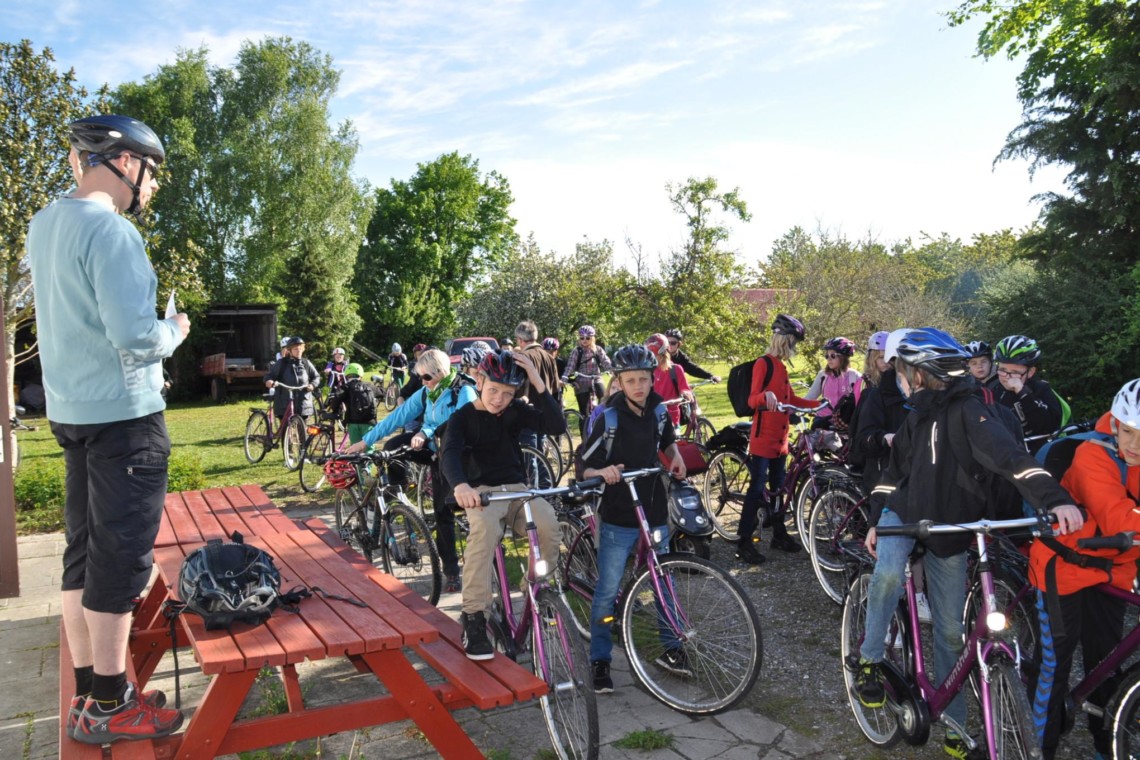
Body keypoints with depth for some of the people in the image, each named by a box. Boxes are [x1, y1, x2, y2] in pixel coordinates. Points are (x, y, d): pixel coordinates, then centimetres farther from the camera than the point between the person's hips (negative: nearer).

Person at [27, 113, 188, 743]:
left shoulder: (44, 224, 11)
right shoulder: (110, 230, -17)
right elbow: (135, 335, -23)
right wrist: (175, 331, -4)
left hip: (71, 410, 9)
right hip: (123, 414, -9)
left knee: (82, 551, 13)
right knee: (120, 558, -1)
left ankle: (87, 692, 24)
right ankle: (108, 707, 10)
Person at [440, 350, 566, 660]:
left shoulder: (516, 411, 5)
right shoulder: (463, 417, -3)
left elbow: (556, 426, -10)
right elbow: (449, 454, -22)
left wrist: (538, 383, -19)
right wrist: (460, 485, -44)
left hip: (517, 487, 2)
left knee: (548, 523, -31)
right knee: (486, 528, -38)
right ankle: (473, 617, -30)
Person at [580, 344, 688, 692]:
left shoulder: (657, 409, 0)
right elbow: (585, 469, -14)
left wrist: (675, 456, 2)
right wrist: (603, 472, -35)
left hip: (655, 511, 5)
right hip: (619, 518, -5)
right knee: (607, 591, 0)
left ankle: (671, 649, 32)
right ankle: (600, 660, 16)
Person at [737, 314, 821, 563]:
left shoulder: (781, 367, 17)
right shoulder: (763, 364, -10)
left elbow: (791, 399, 25)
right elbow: (752, 400, -19)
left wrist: (818, 404, 21)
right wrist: (766, 395, -39)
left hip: (780, 439, 9)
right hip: (762, 437, -9)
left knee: (778, 486, 16)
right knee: (757, 487, -9)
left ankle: (779, 534, 27)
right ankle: (744, 543, -5)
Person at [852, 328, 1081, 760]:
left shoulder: (966, 411, -18)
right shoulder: (918, 415, 4)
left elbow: (1006, 453, -35)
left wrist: (1054, 498, -49)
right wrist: (875, 521, 12)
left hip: (949, 530, -4)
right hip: (904, 512, 4)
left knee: (950, 632, 5)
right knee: (888, 572, -28)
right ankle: (869, 659, -8)